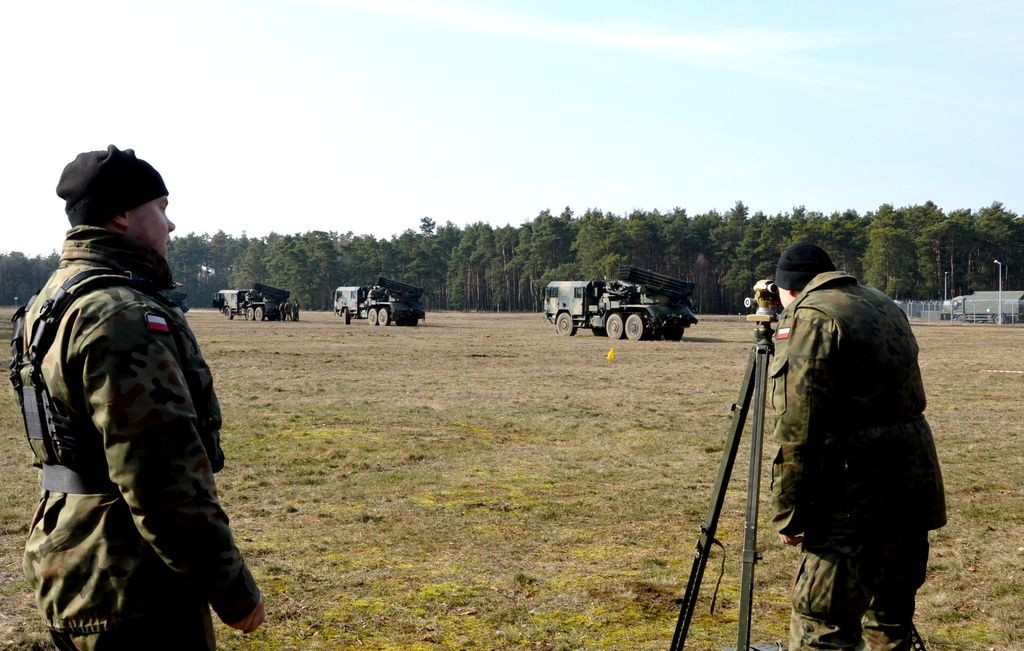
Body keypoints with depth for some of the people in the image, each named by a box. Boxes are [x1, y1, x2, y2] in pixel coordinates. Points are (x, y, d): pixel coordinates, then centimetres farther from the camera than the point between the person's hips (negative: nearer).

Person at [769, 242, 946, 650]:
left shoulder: (810, 315, -8)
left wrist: (788, 515, -11)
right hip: (914, 488, 9)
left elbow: (798, 429, -14)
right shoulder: (885, 305, 18)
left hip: (856, 500, -9)